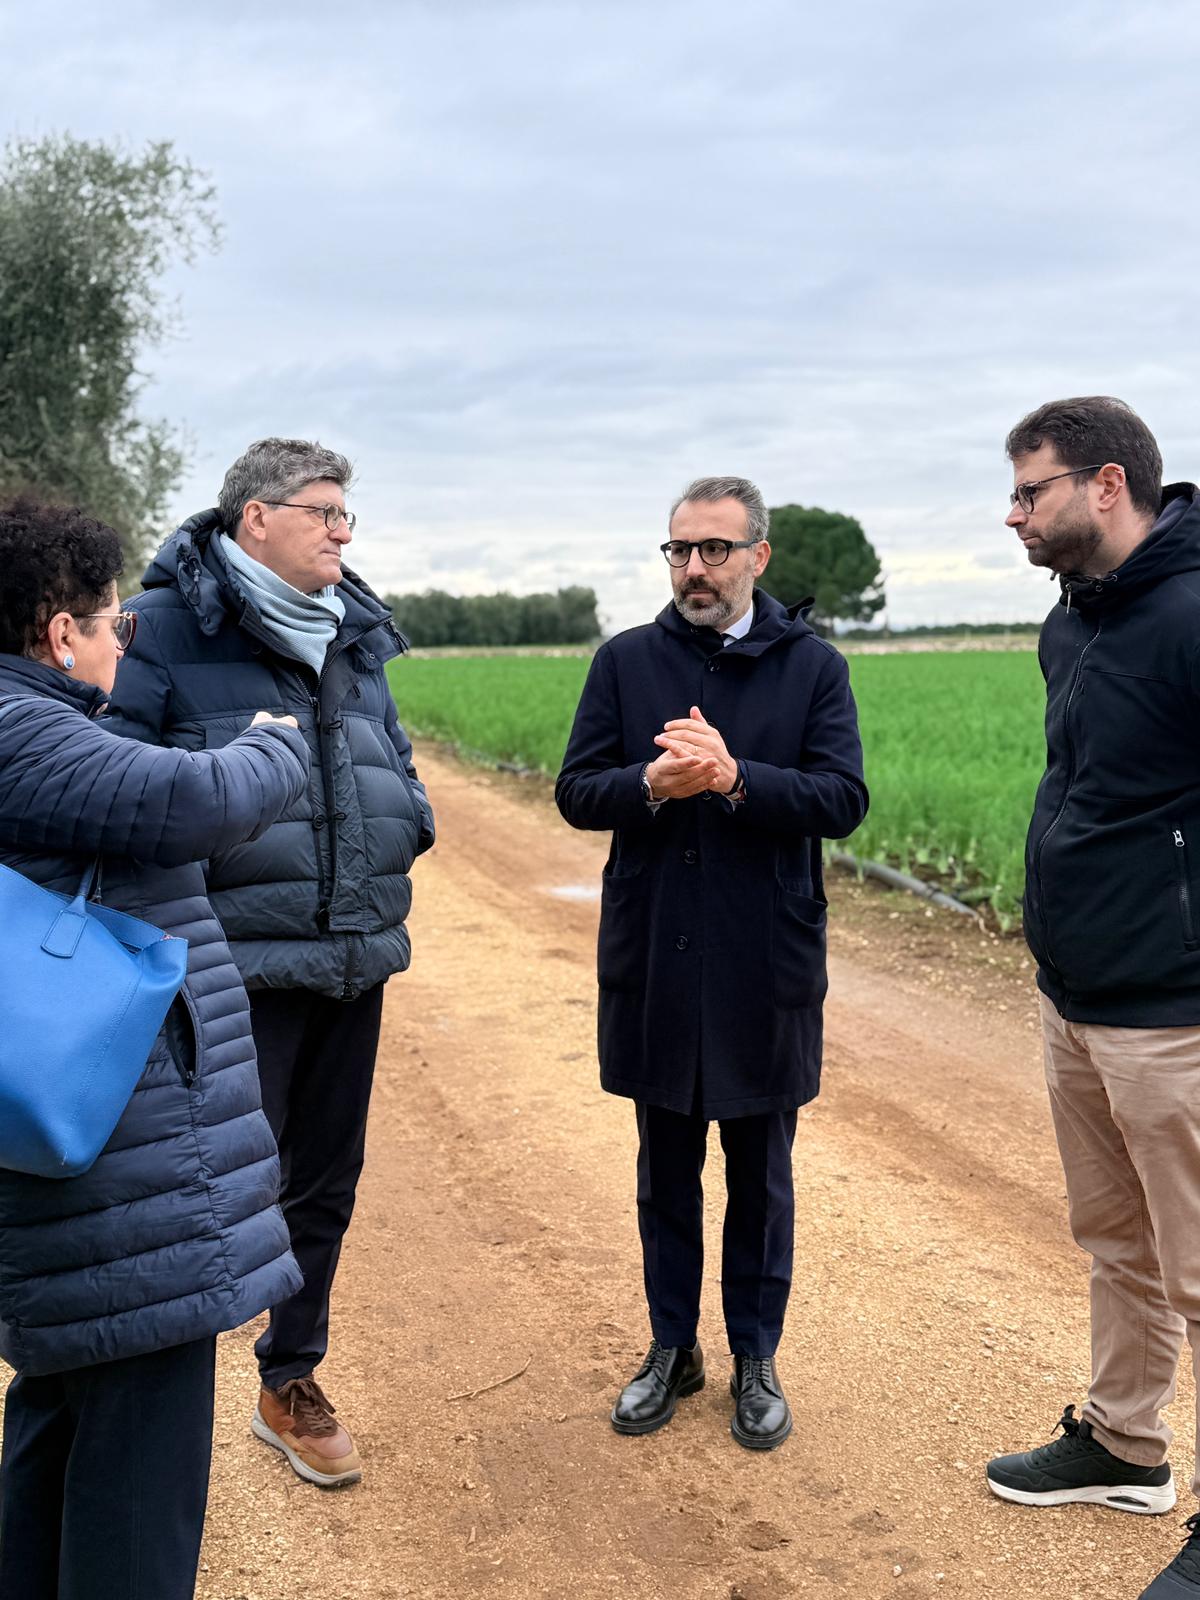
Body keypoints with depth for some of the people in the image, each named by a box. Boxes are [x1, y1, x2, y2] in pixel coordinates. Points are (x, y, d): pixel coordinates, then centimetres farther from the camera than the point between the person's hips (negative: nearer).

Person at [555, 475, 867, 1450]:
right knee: (666, 1169, 15)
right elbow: (577, 793, -1)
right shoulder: (626, 663, 4)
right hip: (653, 961, 2)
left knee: (760, 1175, 12)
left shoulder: (813, 667, -1)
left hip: (766, 966, -1)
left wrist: (733, 776, -24)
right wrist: (653, 783, -21)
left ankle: (756, 1359, 28)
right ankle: (672, 1350, 31)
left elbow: (843, 800, -11)